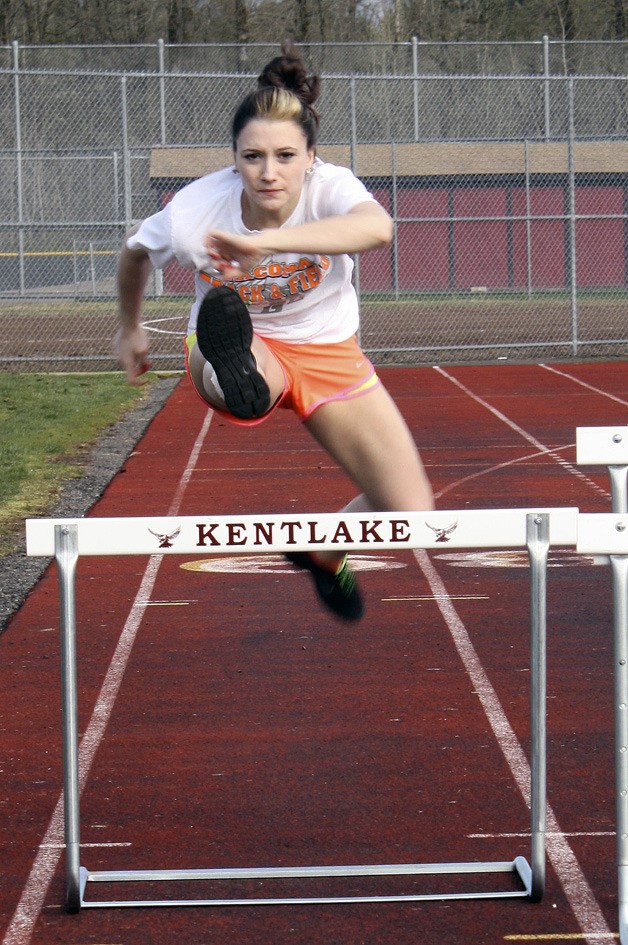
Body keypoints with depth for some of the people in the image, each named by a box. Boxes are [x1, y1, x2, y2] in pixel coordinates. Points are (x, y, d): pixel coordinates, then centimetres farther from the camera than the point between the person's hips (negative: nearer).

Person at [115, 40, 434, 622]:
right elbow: (135, 249, 3)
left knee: (409, 516, -3)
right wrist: (129, 328, 19)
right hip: (245, 350, -2)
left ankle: (324, 550, 26)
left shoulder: (329, 188, -26)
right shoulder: (194, 212, -23)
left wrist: (266, 241, -62)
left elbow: (377, 227, -52)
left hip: (328, 353, 2)